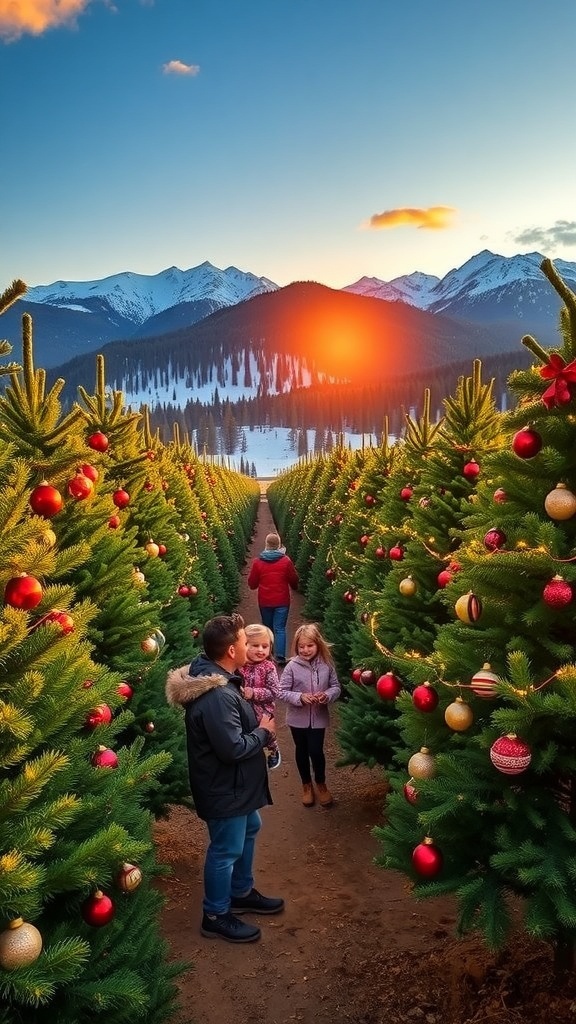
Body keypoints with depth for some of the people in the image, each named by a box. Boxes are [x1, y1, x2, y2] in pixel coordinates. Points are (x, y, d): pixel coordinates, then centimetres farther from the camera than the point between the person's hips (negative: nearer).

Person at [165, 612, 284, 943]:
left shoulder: (216, 678, -1)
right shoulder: (218, 695, -34)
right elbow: (233, 748, -31)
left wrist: (257, 724, 2)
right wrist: (264, 732, -17)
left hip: (235, 781, 10)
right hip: (224, 786, -10)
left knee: (250, 829, 26)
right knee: (226, 849, 8)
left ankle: (242, 893, 46)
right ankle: (216, 916, 29)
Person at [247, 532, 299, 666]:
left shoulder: (257, 562, -6)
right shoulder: (286, 561, -9)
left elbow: (252, 583, 1)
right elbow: (294, 580, 2)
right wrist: (294, 587, 23)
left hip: (264, 601, 2)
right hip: (282, 601, -2)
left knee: (267, 628, 17)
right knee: (280, 628, 0)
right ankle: (280, 657, -6)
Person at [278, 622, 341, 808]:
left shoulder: (326, 664, -9)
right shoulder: (292, 666, -15)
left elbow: (336, 687, 0)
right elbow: (282, 692, -12)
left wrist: (327, 695, -20)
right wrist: (300, 697, -26)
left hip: (319, 718, 0)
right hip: (298, 718, 0)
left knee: (316, 751, 3)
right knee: (302, 752, 16)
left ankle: (321, 784, 31)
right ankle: (306, 785, 38)